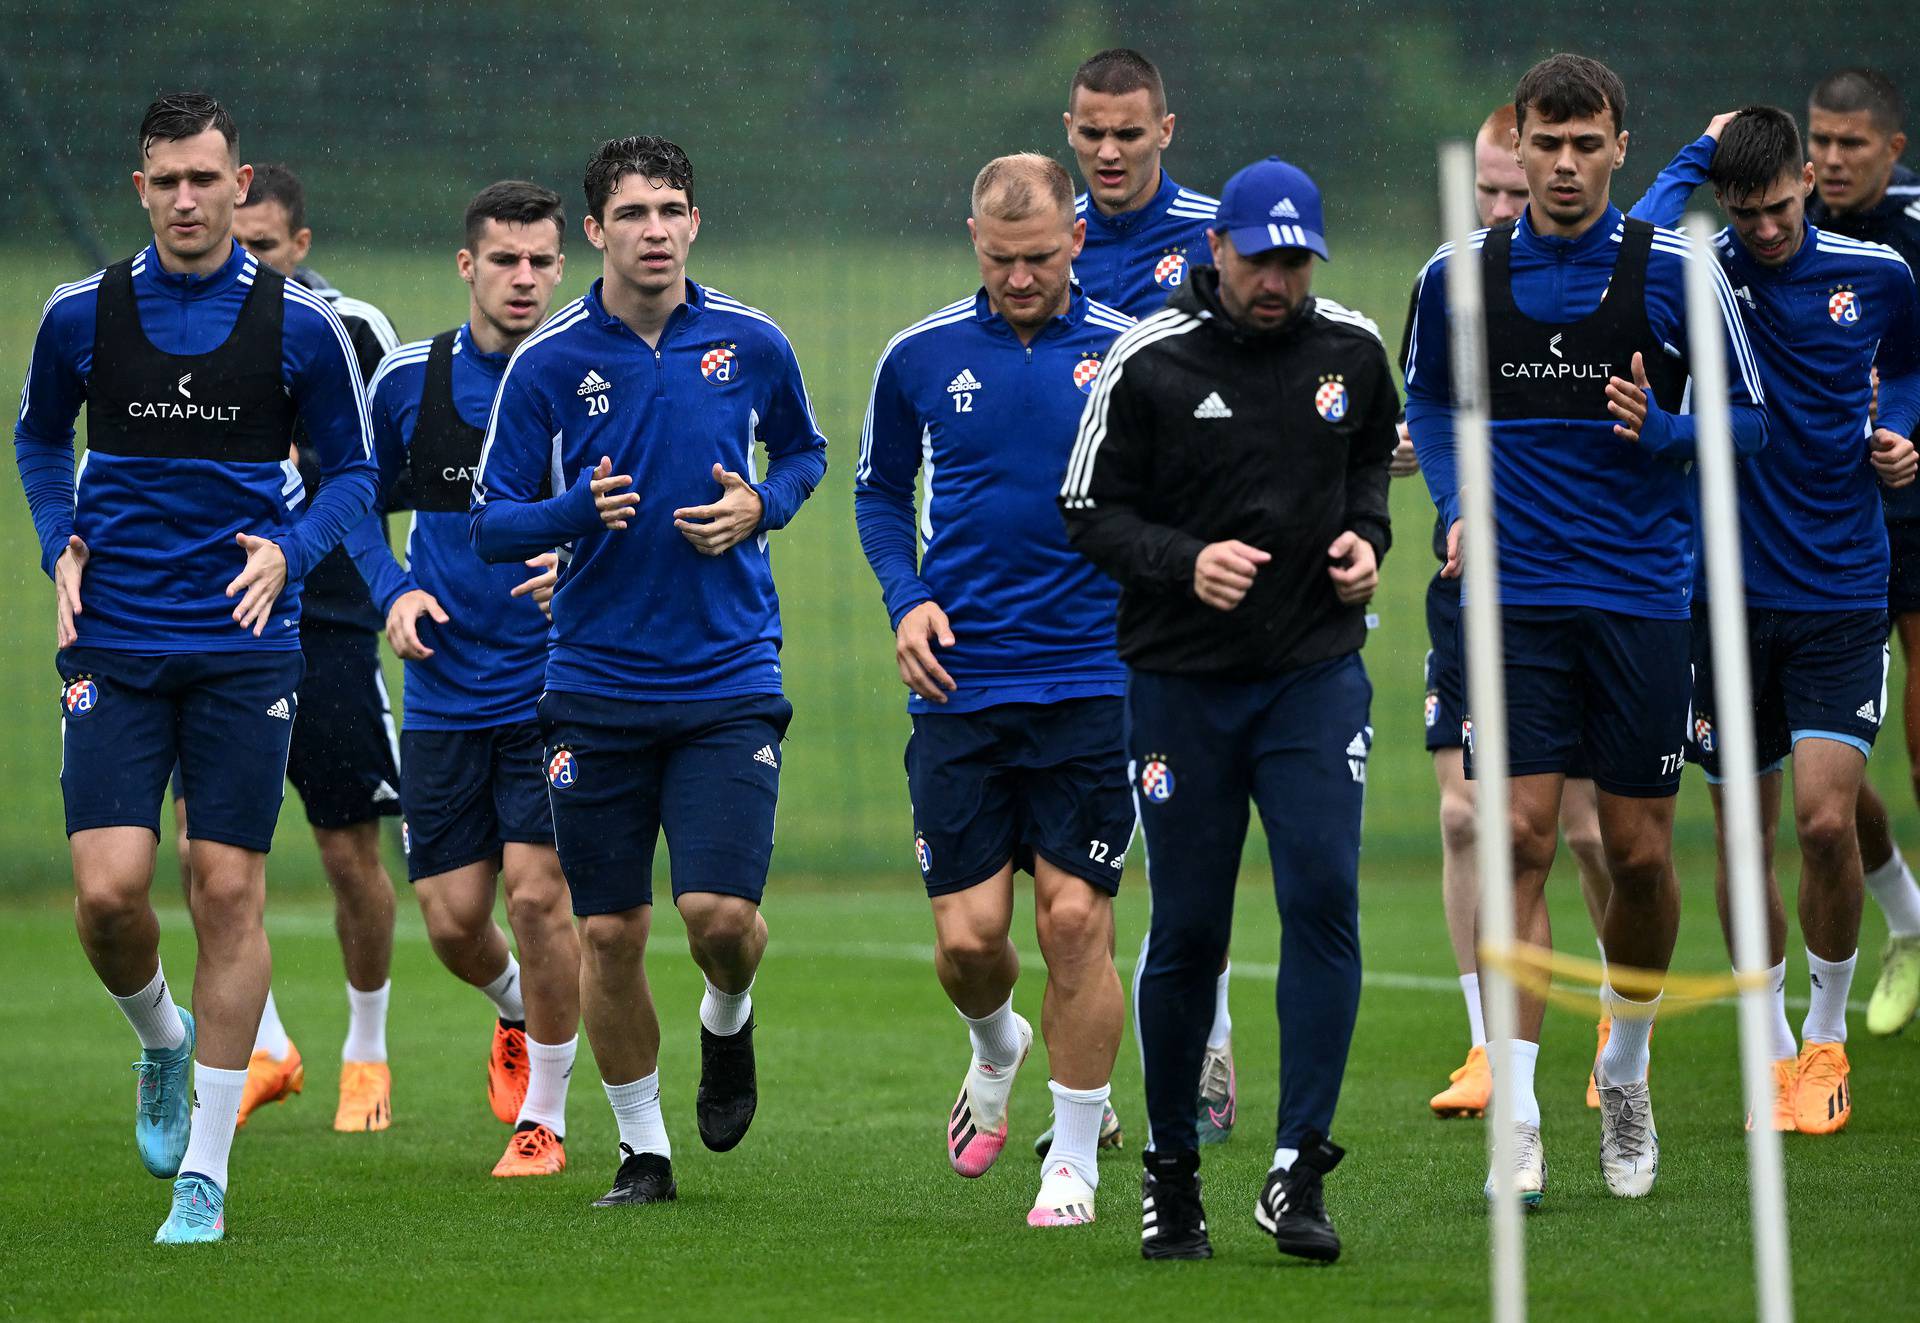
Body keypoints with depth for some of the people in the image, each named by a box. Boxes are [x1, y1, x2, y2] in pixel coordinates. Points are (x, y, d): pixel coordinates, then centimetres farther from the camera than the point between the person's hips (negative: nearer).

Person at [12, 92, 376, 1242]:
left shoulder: (299, 324, -2)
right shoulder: (81, 315, 2)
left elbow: (351, 468, 8)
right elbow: (40, 435, 19)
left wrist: (288, 551, -10)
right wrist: (61, 543, 3)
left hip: (244, 644, -1)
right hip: (114, 644, 1)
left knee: (230, 889, -3)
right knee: (108, 890, -10)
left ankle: (204, 1173, 5)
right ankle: (163, 1041, 25)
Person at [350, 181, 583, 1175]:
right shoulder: (407, 380, 0)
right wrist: (395, 591, -4)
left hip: (556, 690, -3)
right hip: (445, 695, 3)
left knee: (537, 894, -12)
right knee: (453, 918, 3)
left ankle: (544, 1117, 4)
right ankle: (515, 1012, 39)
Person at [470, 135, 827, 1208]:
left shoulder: (752, 344, 1)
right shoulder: (547, 363, -3)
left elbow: (804, 451, 19)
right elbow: (493, 522, 0)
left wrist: (763, 505, -3)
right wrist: (579, 511, -20)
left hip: (730, 678, 0)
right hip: (598, 688, 0)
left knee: (719, 910, -14)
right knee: (610, 935, 2)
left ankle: (729, 1021, 21)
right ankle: (643, 1148, 19)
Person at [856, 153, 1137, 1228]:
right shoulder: (922, 358, 3)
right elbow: (881, 490, 18)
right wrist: (909, 596, 2)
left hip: (1093, 683, -2)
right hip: (960, 687, 2)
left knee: (1075, 919, -6)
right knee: (967, 936, -1)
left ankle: (1076, 1160, 8)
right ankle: (997, 1050, 34)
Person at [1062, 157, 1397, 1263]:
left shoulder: (1351, 348, 3)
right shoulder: (1147, 362, -7)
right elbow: (1091, 511, -3)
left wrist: (1366, 537, 2)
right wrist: (1186, 561, -19)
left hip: (1317, 673, 2)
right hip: (1183, 680, -2)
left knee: (1324, 900, -13)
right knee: (1187, 931, 2)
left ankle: (1299, 1175, -11)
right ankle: (1172, 1169, 19)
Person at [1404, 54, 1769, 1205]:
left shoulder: (1676, 271, -3)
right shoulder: (1460, 277, 3)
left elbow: (1749, 418, 3)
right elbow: (1429, 400, 20)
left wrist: (1662, 431, -16)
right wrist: (1455, 505, 3)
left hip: (1643, 594, 0)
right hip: (1514, 598, 0)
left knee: (1640, 851, 4)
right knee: (1521, 840, -9)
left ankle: (1626, 1068, 29)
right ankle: (1518, 1116, -10)